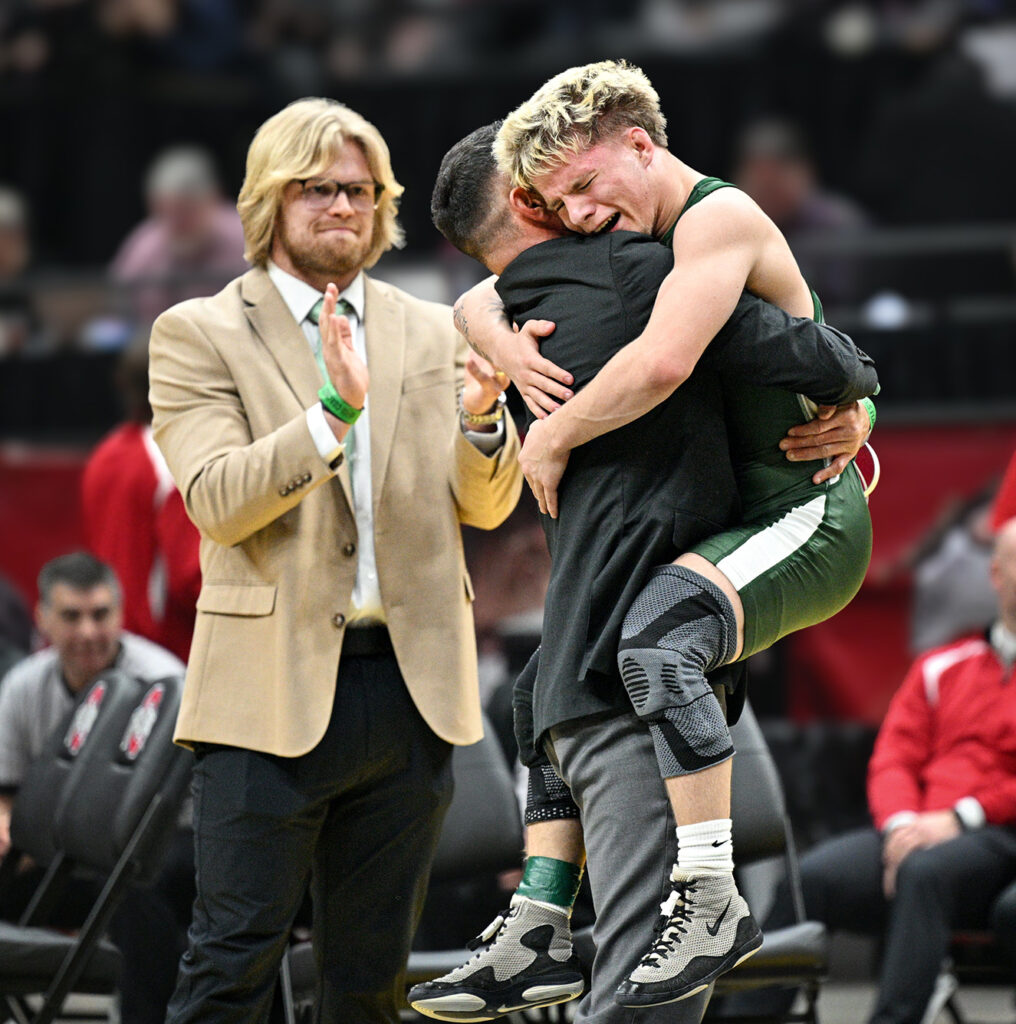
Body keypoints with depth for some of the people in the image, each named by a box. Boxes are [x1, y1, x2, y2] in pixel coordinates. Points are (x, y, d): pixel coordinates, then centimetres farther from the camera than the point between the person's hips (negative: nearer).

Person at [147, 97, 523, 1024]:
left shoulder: (430, 333, 14)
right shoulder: (198, 335, 2)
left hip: (410, 687, 4)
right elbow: (216, 502, -11)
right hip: (274, 688, -4)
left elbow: (487, 506, 8)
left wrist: (482, 417, -14)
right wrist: (333, 411, -24)